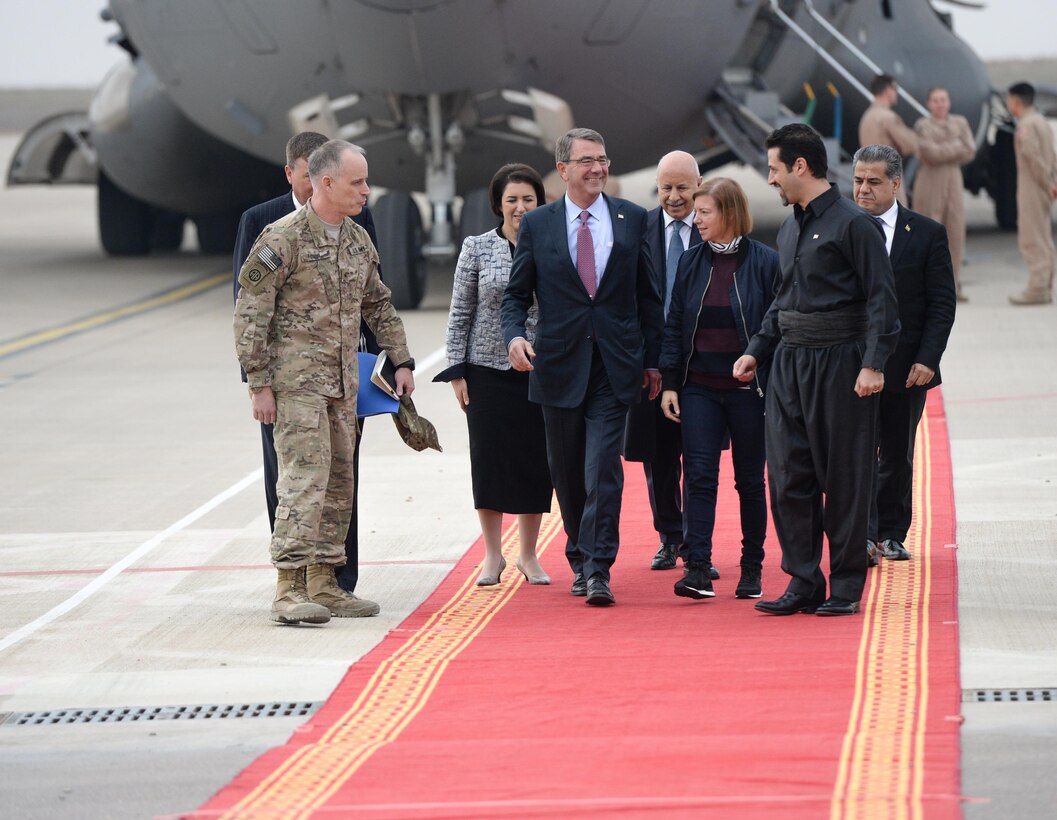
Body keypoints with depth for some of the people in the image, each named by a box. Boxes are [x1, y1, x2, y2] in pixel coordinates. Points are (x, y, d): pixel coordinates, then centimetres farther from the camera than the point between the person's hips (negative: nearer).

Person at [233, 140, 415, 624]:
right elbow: (250, 315, -11)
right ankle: (290, 590, -15)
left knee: (339, 482, 9)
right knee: (305, 477, -14)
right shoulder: (282, 239, -11)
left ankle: (323, 583, 16)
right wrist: (258, 384, -14)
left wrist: (400, 360, 20)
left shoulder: (358, 241, 13)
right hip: (296, 380, -8)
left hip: (344, 383, 8)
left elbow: (378, 305, 26)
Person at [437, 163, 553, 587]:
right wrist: (457, 370, -2)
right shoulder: (477, 249, 1)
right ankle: (493, 555, 12)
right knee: (489, 460, 1)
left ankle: (528, 555, 16)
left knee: (536, 461, 4)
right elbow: (460, 313, 3)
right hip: (488, 372, -1)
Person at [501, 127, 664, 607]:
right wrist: (514, 335, -13)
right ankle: (580, 560, 25)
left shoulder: (631, 219, 6)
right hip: (559, 364, 1)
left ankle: (598, 570, -12)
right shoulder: (536, 225, 4)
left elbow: (648, 295, 10)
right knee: (567, 472, 10)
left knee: (603, 468, -11)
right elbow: (516, 294, 7)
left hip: (614, 367, -1)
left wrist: (653, 359, 7)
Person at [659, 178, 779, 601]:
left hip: (748, 388, -2)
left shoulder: (764, 262, -4)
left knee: (750, 480, 6)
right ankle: (697, 570, -11)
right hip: (700, 388, 3)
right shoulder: (691, 262, 6)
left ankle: (752, 570, 15)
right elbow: (674, 325, 9)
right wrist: (669, 383, 3)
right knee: (698, 476, -7)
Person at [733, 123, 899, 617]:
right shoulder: (788, 231, 16)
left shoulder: (853, 224, -8)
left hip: (839, 361, -7)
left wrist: (873, 364, -19)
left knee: (844, 479, 0)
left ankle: (846, 588, 6)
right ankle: (804, 583, 9)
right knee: (788, 476, 3)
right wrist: (757, 351, 15)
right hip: (790, 360, 7)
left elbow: (880, 299, -11)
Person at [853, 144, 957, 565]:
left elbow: (942, 304, 0)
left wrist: (927, 359, -11)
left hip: (907, 368, 1)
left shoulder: (927, 234, 2)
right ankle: (863, 536, -15)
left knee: (898, 456, 10)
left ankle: (891, 535, 22)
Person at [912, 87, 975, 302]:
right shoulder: (923, 125, -1)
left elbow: (970, 152, 1)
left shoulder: (960, 122, 11)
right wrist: (957, 146, -6)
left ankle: (953, 286, 6)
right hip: (929, 182, -4)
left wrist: (944, 153, -9)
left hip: (953, 181, 4)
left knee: (956, 233, 1)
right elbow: (930, 153, -14)